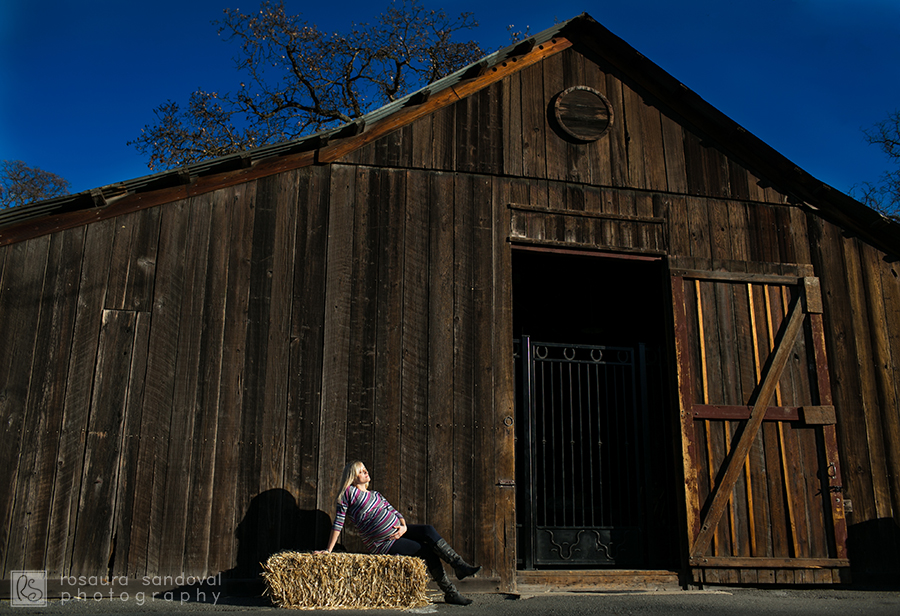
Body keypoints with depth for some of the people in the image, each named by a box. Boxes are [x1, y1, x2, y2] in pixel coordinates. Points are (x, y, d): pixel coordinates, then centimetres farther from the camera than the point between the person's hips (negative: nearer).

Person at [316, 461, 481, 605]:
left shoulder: (375, 495, 18)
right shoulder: (349, 493, -4)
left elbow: (395, 512, 15)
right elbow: (338, 522, -7)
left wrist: (404, 526, -6)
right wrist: (329, 550, -12)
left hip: (398, 530, 6)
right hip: (382, 544, -6)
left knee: (429, 529, -18)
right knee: (428, 550, -15)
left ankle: (460, 565, -15)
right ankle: (451, 593, -6)